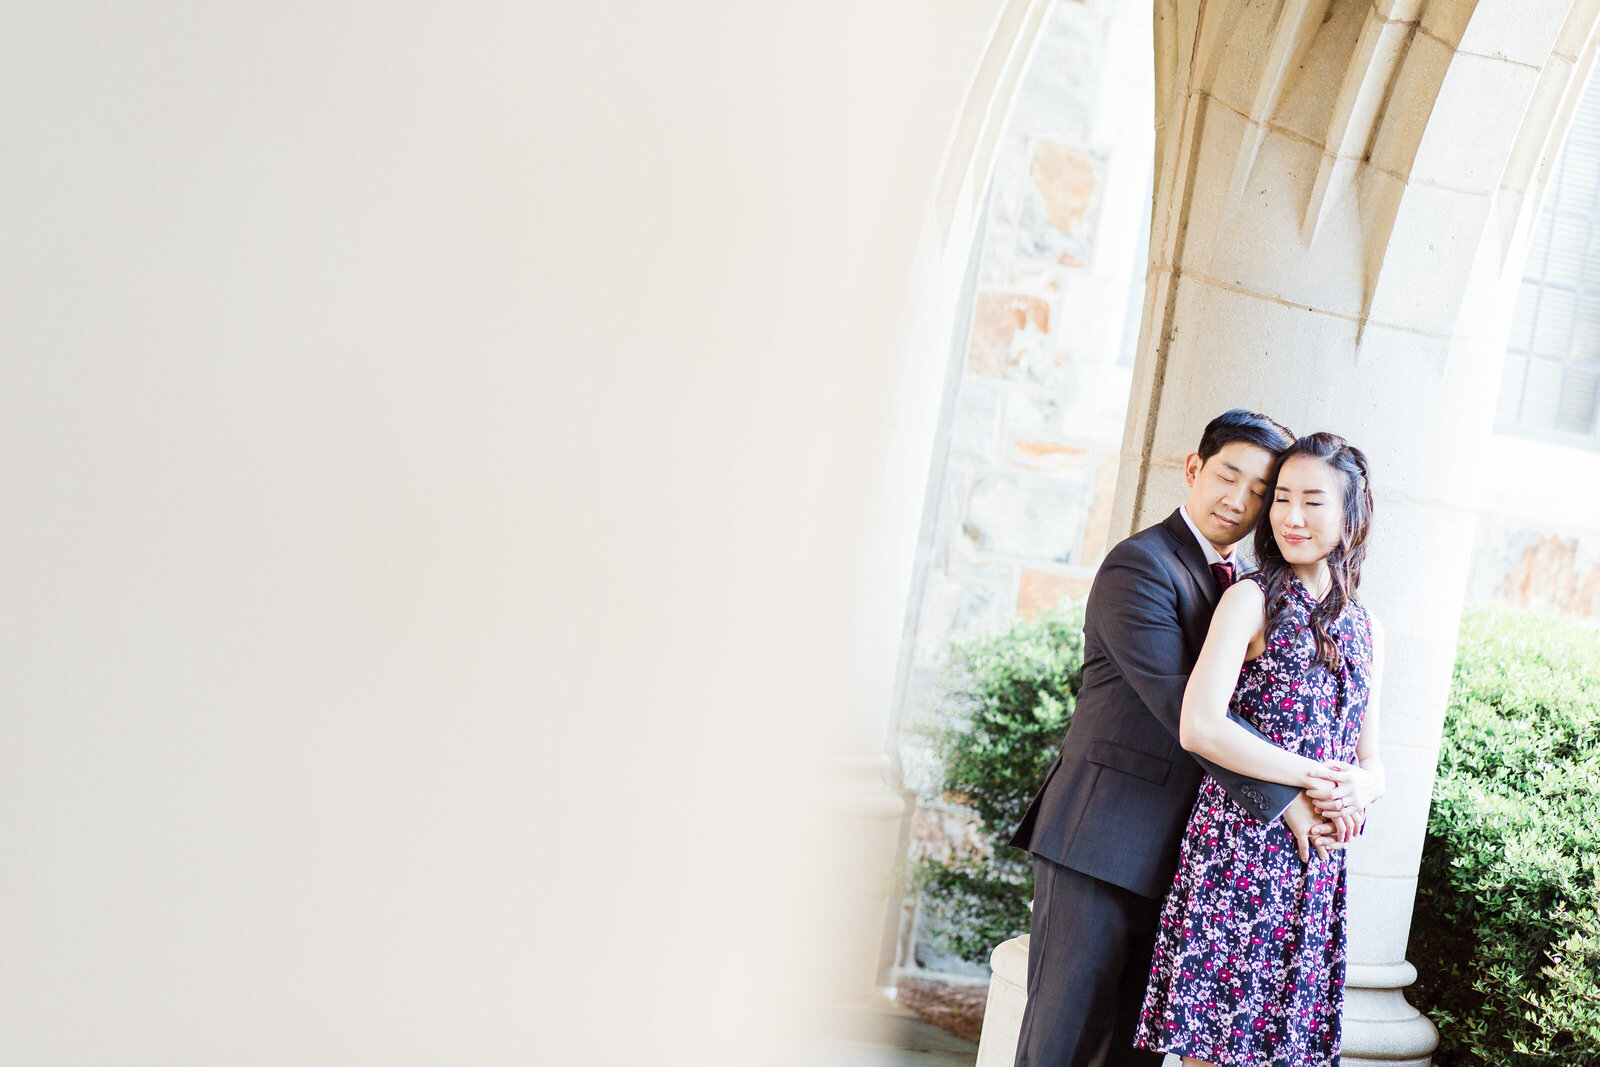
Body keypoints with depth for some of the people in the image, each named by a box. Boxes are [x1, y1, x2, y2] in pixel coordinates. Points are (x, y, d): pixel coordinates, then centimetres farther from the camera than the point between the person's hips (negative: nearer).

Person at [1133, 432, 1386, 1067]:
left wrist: (1362, 787, -4)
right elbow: (1199, 728, -15)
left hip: (1317, 871, 5)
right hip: (1238, 853, -5)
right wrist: (1313, 777, -11)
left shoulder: (1367, 630, 15)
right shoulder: (1253, 599, -4)